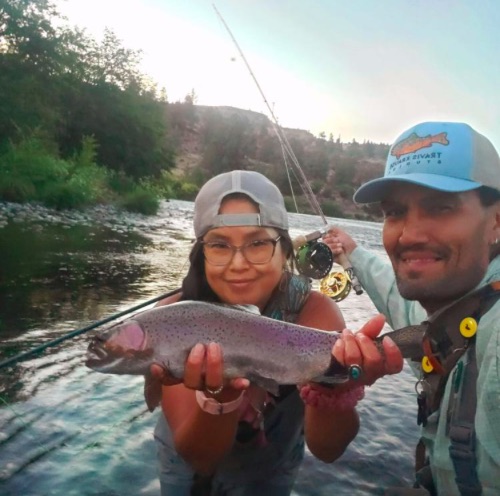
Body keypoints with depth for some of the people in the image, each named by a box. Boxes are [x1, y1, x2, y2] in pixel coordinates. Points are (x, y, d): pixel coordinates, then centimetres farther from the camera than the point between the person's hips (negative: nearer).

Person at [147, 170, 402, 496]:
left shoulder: (314, 312, -26)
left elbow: (327, 448, -30)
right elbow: (197, 457, -28)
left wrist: (335, 388, -50)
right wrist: (218, 397, -48)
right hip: (187, 467, 1)